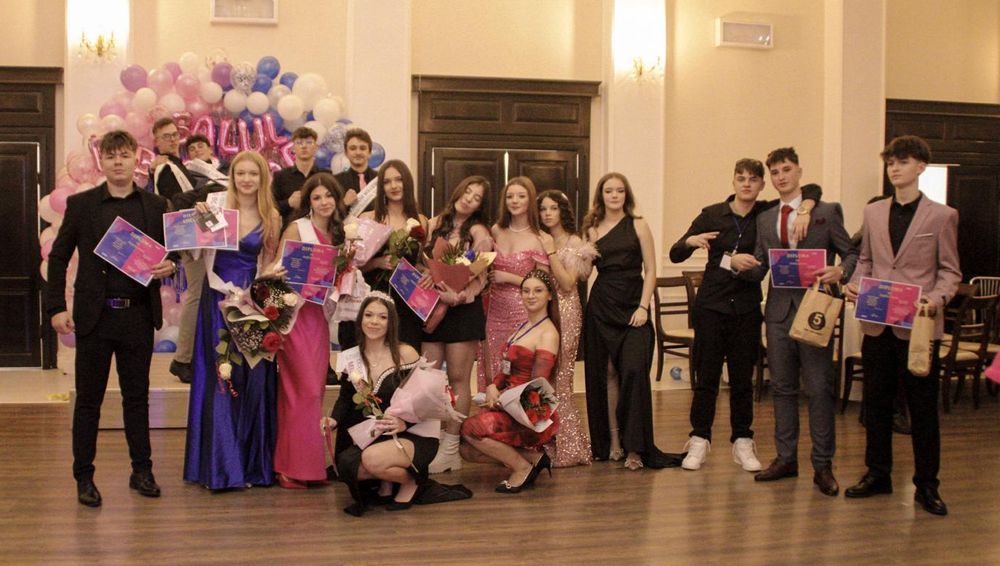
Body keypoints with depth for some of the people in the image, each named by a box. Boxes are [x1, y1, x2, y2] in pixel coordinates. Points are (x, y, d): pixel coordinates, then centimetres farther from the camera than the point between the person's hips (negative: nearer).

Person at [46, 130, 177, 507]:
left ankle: (142, 471, 22)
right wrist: (56, 308, -5)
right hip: (94, 316, -1)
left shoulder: (155, 206, 6)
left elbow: (170, 252, 12)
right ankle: (84, 477, 16)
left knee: (137, 396, 11)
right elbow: (58, 257, 3)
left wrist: (169, 266, -12)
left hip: (138, 316, 1)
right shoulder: (81, 204, 2)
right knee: (88, 399, 6)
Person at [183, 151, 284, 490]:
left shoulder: (271, 218, 7)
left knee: (254, 378, 2)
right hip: (219, 297, -2)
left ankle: (253, 461, 12)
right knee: (220, 378, -3)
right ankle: (221, 464, 3)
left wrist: (272, 274, -7)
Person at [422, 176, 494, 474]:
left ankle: (451, 448, 4)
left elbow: (479, 278, -6)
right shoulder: (434, 225, 11)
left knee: (457, 378, -1)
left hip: (463, 309, -4)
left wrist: (456, 296, -21)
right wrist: (425, 283, -7)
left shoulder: (478, 232, 0)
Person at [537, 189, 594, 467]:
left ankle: (566, 447, 4)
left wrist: (551, 253, -12)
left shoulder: (574, 243, 0)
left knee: (556, 378, -5)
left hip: (564, 312, -5)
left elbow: (568, 283, -10)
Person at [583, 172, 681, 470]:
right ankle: (612, 442, 11)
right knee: (606, 373, 3)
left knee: (633, 371, -13)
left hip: (633, 305, -3)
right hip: (601, 305, 3)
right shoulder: (593, 229, 11)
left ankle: (634, 446, -8)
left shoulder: (637, 225, 3)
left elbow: (650, 270, 0)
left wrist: (643, 306, -9)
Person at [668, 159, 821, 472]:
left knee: (743, 378, 7)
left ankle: (742, 442, 17)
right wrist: (690, 241, -21)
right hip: (712, 305, -1)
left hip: (746, 308, 1)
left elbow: (812, 189, 4)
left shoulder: (767, 212, 4)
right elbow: (675, 254, 1)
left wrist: (804, 212, -16)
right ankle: (699, 440, 11)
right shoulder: (713, 214, 1)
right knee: (706, 376, 1)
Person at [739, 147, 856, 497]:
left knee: (819, 389, -4)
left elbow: (852, 254, 2)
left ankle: (823, 465, 4)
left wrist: (840, 272, -19)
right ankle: (786, 458, 20)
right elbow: (758, 270, 9)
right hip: (779, 311, 4)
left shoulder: (827, 212, 3)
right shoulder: (765, 219, 13)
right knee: (782, 388, 10)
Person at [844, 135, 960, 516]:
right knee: (876, 402, 12)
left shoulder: (942, 216, -1)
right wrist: (855, 284, -3)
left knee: (923, 406, 4)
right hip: (876, 323, 4)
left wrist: (938, 297, -19)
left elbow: (950, 271, 0)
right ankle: (878, 474, 25)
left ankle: (926, 485, 15)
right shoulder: (873, 213, 10)